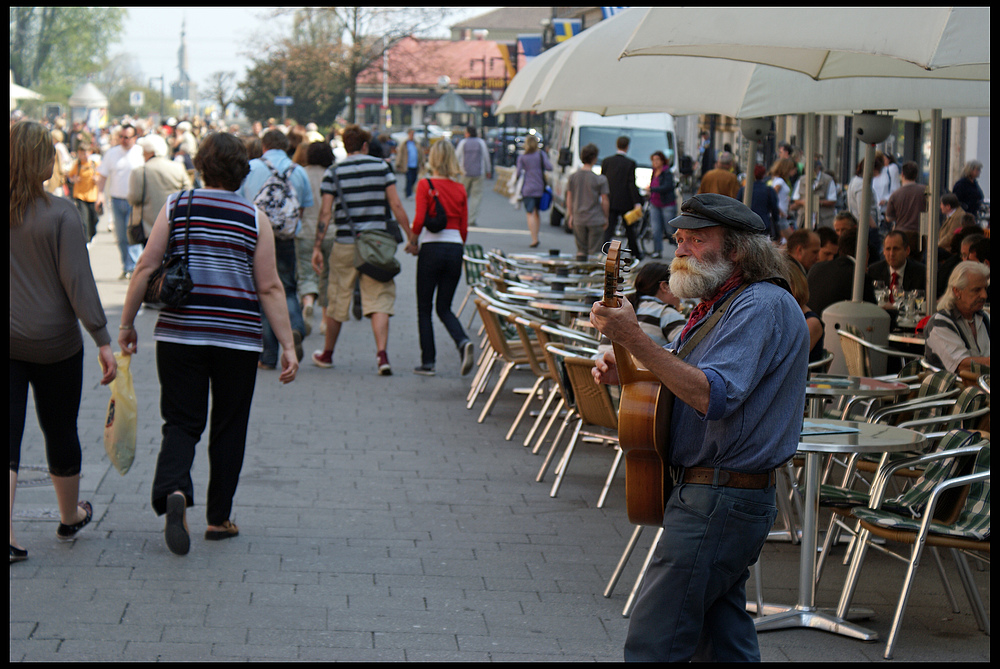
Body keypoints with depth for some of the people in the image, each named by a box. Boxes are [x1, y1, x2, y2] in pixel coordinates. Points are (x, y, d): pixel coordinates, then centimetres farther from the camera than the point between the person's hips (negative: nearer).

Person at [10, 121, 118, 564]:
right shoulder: (60, 214, -13)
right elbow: (78, 282, -15)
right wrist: (102, 339, -11)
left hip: (8, 341, 2)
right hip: (54, 342, -2)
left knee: (9, 434, 1)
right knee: (60, 431, 15)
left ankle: (5, 534, -9)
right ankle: (70, 517, 33)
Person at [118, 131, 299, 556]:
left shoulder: (176, 206, 1)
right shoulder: (255, 218, -1)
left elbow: (146, 268, -2)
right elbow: (270, 288, -4)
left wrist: (127, 323, 7)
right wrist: (287, 346, 0)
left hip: (179, 333, 1)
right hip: (238, 338, -1)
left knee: (181, 422, 5)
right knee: (229, 427, 12)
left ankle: (173, 491, -23)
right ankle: (218, 518, 18)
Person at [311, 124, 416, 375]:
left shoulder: (333, 172, 0)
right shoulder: (381, 167, 1)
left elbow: (325, 213, -4)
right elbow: (396, 206, -2)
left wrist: (317, 247, 0)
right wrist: (411, 237, 5)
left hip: (345, 244, 0)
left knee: (338, 300, 12)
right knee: (379, 298, 0)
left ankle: (327, 354, 26)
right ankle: (382, 353, -16)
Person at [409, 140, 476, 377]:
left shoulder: (425, 185, -6)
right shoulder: (460, 189, 7)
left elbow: (419, 220, -13)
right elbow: (464, 228, 7)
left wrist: (412, 239, 5)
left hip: (432, 248, -4)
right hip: (455, 249, 4)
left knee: (424, 309, 9)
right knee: (444, 308, 14)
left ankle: (427, 362, 8)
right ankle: (463, 342, -14)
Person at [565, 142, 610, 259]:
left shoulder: (573, 177, 0)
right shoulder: (600, 179, -12)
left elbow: (569, 198, 5)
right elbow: (605, 201, -7)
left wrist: (571, 215, 16)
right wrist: (606, 217, 6)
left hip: (578, 219, 4)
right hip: (595, 220, -4)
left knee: (581, 250, 14)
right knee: (595, 251, 2)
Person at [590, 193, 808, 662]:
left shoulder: (762, 306, -16)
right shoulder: (719, 303, 17)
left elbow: (712, 397, -28)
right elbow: (680, 385, 24)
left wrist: (634, 339, -30)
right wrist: (625, 372, 3)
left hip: (719, 500, -11)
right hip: (716, 496, 11)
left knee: (652, 645, -9)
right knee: (724, 645, 14)